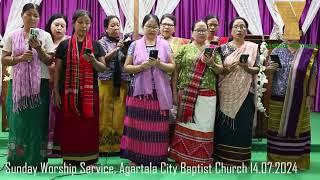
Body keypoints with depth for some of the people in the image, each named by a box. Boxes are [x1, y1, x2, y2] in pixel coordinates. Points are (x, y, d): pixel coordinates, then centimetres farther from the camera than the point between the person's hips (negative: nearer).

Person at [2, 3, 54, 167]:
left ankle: (35, 159, 8)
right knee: (18, 121, 0)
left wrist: (38, 48, -13)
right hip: (18, 83, 1)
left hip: (39, 83, -1)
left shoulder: (45, 36, 5)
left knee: (37, 121, 0)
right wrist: (20, 58, -12)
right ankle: (17, 159, 11)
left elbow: (49, 61, 2)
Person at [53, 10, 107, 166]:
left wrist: (93, 60, -16)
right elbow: (57, 70, 4)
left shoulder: (96, 45, 7)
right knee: (69, 124, 2)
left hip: (89, 92, 1)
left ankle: (89, 158, 13)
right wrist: (56, 92, -2)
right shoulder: (64, 45, 4)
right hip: (69, 91, 0)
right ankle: (69, 158, 14)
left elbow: (103, 68, 4)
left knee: (89, 124, 3)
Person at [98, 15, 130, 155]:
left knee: (120, 114, 0)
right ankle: (103, 145, 3)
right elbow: (102, 60, -8)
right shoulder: (102, 42, 6)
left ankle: (117, 144, 8)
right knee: (105, 113, -4)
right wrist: (116, 49, -17)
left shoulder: (124, 42, 15)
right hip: (106, 82, -3)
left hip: (122, 83, 3)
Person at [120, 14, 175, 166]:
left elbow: (172, 67, 5)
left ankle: (156, 158, 16)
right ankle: (136, 157, 13)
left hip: (159, 93, 0)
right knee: (137, 125, 1)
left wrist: (159, 64, -13)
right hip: (140, 92, 0)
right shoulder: (135, 45, 6)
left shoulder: (165, 45, 6)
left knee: (157, 126, 4)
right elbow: (126, 67, 4)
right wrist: (141, 66, -13)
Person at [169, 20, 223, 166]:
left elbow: (220, 70, 8)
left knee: (204, 125, 6)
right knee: (186, 124, 6)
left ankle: (202, 158, 18)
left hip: (207, 95, 2)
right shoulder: (185, 49, 3)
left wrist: (212, 64, -12)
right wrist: (175, 91, -4)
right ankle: (184, 156, 18)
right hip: (187, 94, -1)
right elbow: (176, 70, 1)